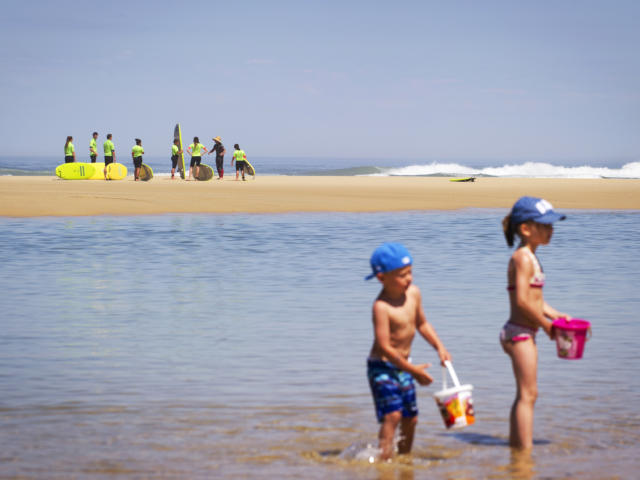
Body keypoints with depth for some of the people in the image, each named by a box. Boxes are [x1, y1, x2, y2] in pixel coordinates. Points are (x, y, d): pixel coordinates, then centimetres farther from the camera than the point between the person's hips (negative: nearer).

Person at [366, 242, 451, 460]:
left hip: (403, 367, 8)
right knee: (392, 414, -20)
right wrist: (413, 369, -19)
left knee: (411, 418, 12)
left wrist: (439, 347, 7)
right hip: (382, 367, -8)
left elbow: (422, 323, 17)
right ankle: (383, 459, -18)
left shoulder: (413, 293, -1)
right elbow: (384, 347, -24)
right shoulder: (382, 307, -24)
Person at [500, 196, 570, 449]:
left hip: (524, 334, 10)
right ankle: (525, 450, -5)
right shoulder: (523, 258, -16)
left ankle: (515, 445, 24)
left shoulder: (529, 257, 16)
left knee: (524, 395, 16)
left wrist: (555, 315, 7)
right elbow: (522, 300, -23)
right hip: (520, 333, -10)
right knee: (527, 395, -7)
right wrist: (546, 324, -13)